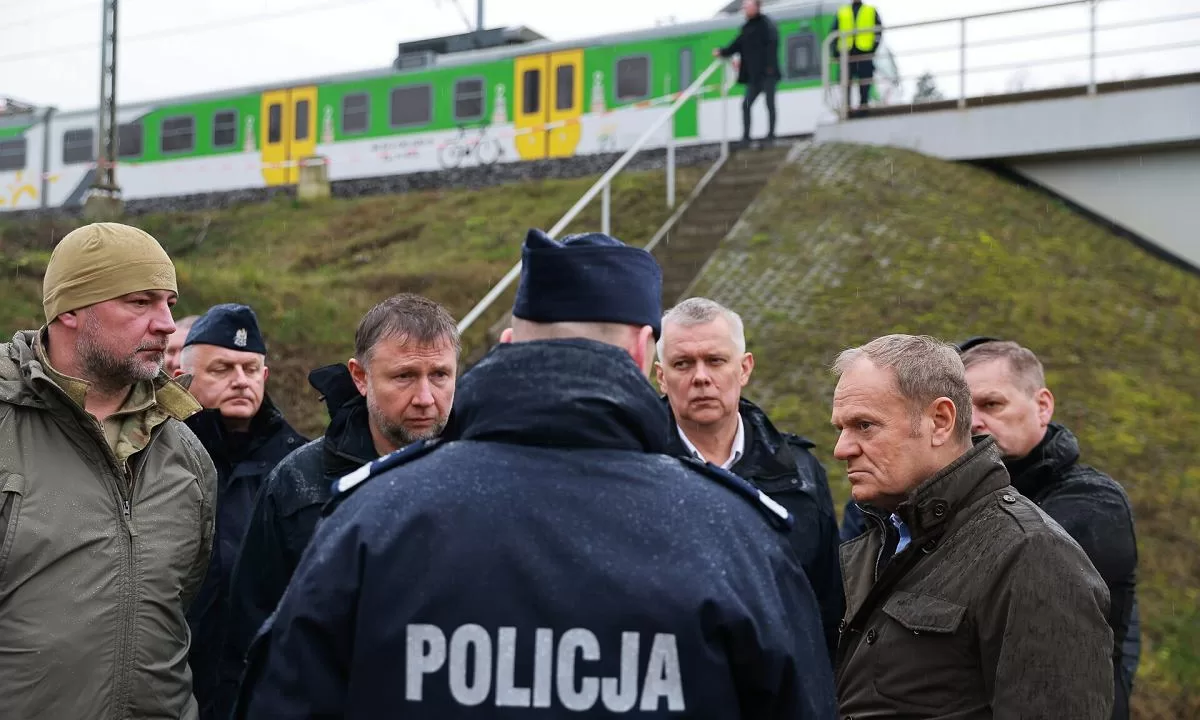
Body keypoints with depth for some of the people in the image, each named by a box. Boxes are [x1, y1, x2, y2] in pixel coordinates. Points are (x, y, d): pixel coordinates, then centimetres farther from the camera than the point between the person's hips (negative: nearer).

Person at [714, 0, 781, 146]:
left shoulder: (767, 24, -6)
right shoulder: (747, 27, 16)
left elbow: (772, 44, -15)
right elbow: (737, 45, 19)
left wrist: (770, 66, -22)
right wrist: (722, 52, 7)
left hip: (767, 73, -7)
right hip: (754, 75, 7)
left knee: (770, 104, -3)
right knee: (746, 104, 3)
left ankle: (771, 135, 3)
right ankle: (746, 137, 7)